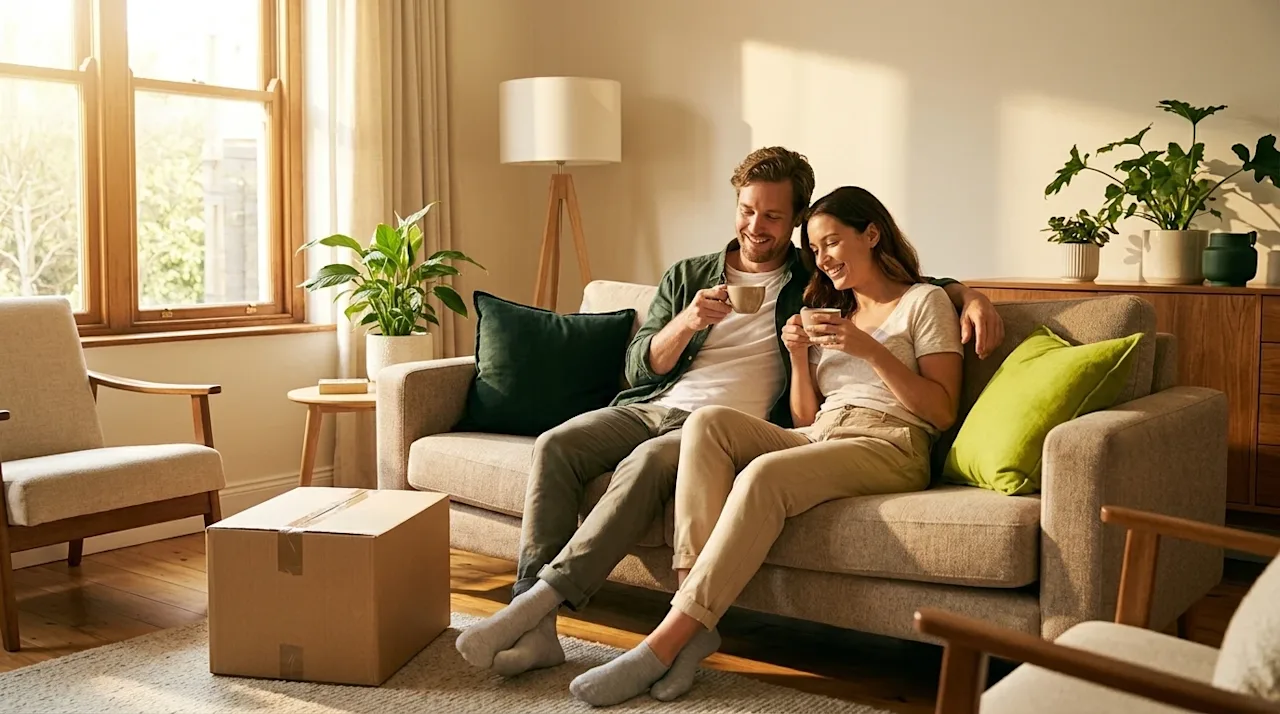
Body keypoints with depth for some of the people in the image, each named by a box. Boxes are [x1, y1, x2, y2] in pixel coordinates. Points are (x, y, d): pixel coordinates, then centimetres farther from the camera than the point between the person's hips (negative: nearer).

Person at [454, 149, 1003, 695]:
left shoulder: (818, 282, 15)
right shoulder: (687, 278, 20)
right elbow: (639, 368, 13)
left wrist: (970, 296, -4)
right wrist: (685, 323, -6)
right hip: (653, 406, 4)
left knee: (649, 461, -36)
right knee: (555, 445, -23)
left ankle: (542, 598, -36)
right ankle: (534, 629, -26)